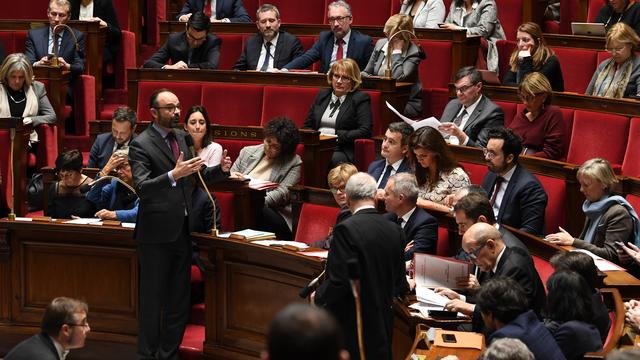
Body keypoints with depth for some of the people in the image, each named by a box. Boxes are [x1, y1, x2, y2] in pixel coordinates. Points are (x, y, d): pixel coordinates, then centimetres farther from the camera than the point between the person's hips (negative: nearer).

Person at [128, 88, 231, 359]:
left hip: (183, 230, 7)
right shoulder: (141, 144, -11)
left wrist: (221, 169, -3)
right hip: (157, 233, -7)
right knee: (152, 298, 3)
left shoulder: (181, 138, 10)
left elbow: (197, 177, 16)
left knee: (179, 300, 13)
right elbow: (141, 187, -23)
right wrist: (173, 175, -37)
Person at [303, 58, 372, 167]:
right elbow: (307, 125, 25)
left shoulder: (361, 98, 6)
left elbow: (365, 131, -5)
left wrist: (337, 136, -13)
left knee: (335, 159, -39)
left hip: (342, 150, -4)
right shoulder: (322, 95, 22)